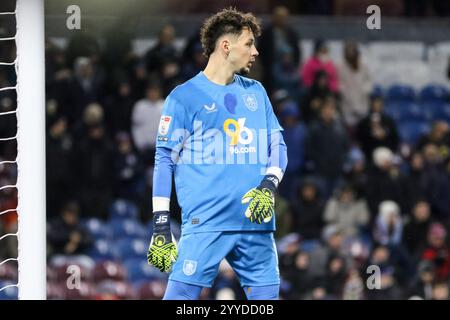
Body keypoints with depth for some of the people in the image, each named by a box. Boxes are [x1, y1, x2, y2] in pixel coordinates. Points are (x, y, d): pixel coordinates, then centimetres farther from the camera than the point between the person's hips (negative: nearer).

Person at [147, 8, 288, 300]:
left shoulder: (256, 92, 17)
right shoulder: (184, 97, 1)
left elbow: (278, 145, 16)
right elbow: (164, 160, -1)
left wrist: (268, 187, -5)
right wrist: (161, 226, -8)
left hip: (256, 223, 5)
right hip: (206, 222, -5)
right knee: (180, 296, -14)